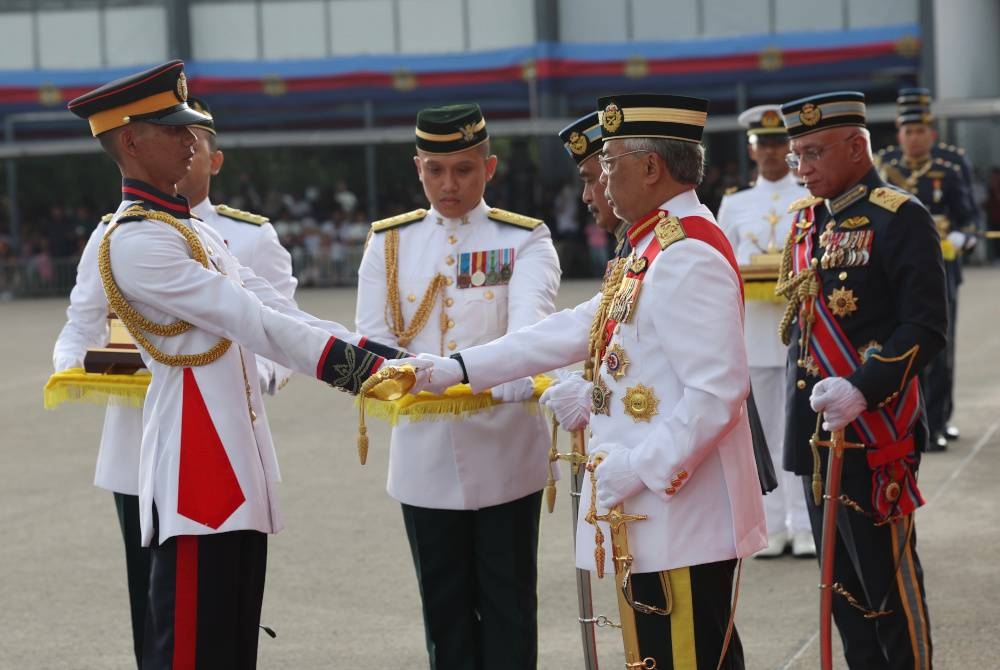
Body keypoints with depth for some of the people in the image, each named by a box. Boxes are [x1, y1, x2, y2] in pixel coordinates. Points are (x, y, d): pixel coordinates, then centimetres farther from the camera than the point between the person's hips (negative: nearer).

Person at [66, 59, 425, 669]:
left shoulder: (195, 231, 18)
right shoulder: (136, 242, -14)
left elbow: (278, 312, 12)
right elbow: (251, 321, -19)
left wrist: (374, 356, 0)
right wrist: (356, 367, -19)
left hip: (237, 466, 10)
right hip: (196, 466, -10)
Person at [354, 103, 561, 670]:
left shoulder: (525, 241, 0)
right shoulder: (390, 242, 8)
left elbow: (530, 322, -18)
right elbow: (373, 335, -1)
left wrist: (510, 382, -39)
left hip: (504, 449, -2)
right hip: (424, 453, 2)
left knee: (507, 601, 4)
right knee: (444, 602, 10)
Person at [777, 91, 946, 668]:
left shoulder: (900, 219, -11)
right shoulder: (808, 220, 13)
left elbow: (926, 327, -16)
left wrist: (862, 391, -27)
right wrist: (803, 404, 14)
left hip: (875, 434, -8)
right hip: (817, 429, 8)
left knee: (889, 580, 0)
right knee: (843, 581, 13)